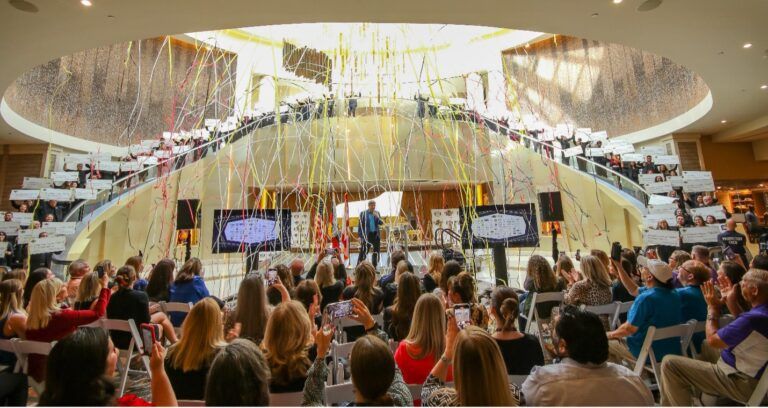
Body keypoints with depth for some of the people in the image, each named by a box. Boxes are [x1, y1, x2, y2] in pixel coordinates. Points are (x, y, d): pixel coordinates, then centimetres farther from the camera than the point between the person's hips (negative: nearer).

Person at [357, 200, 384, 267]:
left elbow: (381, 223, 2)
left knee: (376, 252, 8)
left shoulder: (377, 213, 9)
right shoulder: (363, 214, -2)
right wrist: (360, 236, -7)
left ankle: (374, 268, 20)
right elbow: (360, 225, -2)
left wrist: (377, 217, -15)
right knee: (363, 252, -5)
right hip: (367, 235, -4)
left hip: (376, 235, 4)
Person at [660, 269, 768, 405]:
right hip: (753, 374, 10)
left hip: (740, 383, -9)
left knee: (669, 363, -15)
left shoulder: (754, 319, -28)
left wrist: (713, 308, -7)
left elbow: (712, 340, -17)